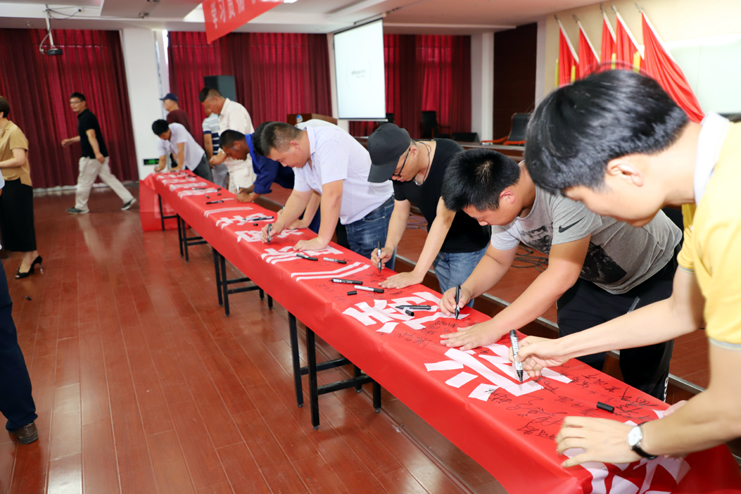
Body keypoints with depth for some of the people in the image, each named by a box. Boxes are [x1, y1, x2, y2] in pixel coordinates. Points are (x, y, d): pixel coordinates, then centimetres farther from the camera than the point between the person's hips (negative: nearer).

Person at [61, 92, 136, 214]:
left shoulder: (86, 117, -14)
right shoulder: (84, 117, 18)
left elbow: (91, 135, -26)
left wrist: (97, 153, -35)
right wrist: (70, 140, 32)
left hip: (91, 156, -10)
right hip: (99, 155, 10)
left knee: (84, 181, 2)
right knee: (108, 178, 9)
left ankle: (80, 207, 14)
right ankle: (128, 198, 4)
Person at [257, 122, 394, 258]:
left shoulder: (328, 141, -26)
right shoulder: (301, 158, 2)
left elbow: (332, 194, -32)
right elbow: (299, 197, 13)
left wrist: (321, 240, -30)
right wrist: (279, 224, -2)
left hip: (376, 216, -8)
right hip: (351, 221, 9)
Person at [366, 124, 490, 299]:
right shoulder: (399, 166, -8)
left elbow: (444, 218, -34)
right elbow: (400, 211, 2)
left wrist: (417, 274, -35)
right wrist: (389, 247, -15)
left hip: (469, 246, -6)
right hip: (438, 245, 6)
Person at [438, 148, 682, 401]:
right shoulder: (504, 200, -15)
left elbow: (561, 275, -41)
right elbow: (496, 259, 2)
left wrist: (495, 327, -38)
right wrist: (467, 289, -17)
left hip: (652, 271, -5)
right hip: (591, 278, 6)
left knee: (644, 382, 3)